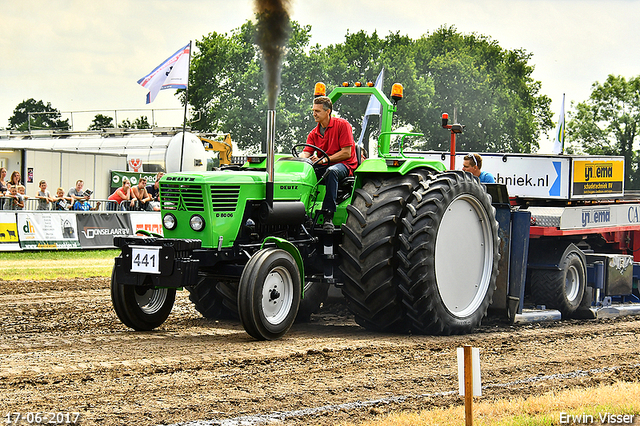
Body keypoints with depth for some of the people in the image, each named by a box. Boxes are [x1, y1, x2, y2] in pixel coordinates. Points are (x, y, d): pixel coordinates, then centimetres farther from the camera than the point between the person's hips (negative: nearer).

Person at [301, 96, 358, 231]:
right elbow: (306, 153, 1)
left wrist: (323, 159, -17)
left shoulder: (342, 125, -4)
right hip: (323, 168, 5)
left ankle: (328, 215, -44)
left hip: (344, 165, -5)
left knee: (331, 171, -41)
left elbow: (346, 153, -10)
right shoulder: (314, 133, 13)